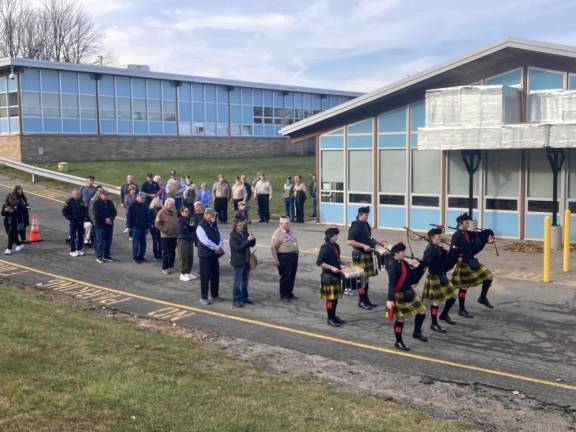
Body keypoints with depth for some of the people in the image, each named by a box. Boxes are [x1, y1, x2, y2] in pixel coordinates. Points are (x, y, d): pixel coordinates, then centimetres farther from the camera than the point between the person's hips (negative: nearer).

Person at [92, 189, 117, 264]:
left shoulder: (110, 203, 9)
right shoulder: (96, 203, -8)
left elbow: (114, 212, 6)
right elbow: (96, 214, -15)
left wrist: (110, 218, -13)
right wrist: (105, 219, -19)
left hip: (109, 225, 6)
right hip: (100, 225, -6)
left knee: (108, 241, 10)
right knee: (100, 241, -2)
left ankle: (106, 255, 22)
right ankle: (99, 257, 5)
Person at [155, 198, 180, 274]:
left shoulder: (174, 212, 11)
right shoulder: (162, 213, -11)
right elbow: (157, 223, -13)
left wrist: (178, 231, 13)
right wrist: (164, 229, -16)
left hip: (174, 236, 7)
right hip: (166, 236, -7)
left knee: (172, 252, 13)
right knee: (166, 253, -2)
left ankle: (171, 266, 23)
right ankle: (165, 268, 5)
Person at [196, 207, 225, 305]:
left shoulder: (215, 226, 11)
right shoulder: (201, 227, -13)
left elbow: (221, 237, 6)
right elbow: (205, 241, -23)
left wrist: (220, 248, -12)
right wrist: (217, 248, -18)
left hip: (215, 254, 7)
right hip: (205, 255, -7)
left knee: (215, 275, 13)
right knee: (205, 277, -2)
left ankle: (215, 294, 27)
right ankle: (203, 297, 7)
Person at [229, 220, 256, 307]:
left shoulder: (245, 233, 5)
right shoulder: (233, 237, -13)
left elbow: (252, 245, 10)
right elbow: (238, 248, -23)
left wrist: (253, 239, -12)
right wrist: (248, 240, -26)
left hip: (246, 261, 7)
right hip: (238, 262, -7)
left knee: (245, 281, 16)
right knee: (238, 282, -2)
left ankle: (244, 297, 28)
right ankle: (236, 301, 4)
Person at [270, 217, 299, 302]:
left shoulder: (290, 231, 11)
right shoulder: (278, 233, -14)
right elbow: (273, 247, -15)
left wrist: (296, 253, 16)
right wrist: (276, 260, -15)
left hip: (294, 256, 8)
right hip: (284, 257, -8)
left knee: (292, 276, 14)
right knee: (285, 277, -1)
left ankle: (290, 293, 27)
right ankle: (283, 295, 12)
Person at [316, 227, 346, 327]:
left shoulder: (336, 246, 9)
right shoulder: (325, 248, -17)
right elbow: (319, 262, -21)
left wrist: (341, 263, 9)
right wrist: (331, 267, -26)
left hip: (336, 275, 8)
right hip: (328, 276, -8)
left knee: (336, 297, 15)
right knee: (330, 298, -2)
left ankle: (334, 316, 27)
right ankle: (330, 319, 8)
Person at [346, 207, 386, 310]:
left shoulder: (366, 224, 12)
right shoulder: (355, 226, -15)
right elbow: (350, 241, -22)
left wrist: (378, 242, 12)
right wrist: (363, 246, -26)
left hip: (368, 254, 9)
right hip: (360, 255, -9)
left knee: (367, 278, 14)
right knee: (363, 279, -4)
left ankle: (366, 300, 23)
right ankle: (361, 302, 6)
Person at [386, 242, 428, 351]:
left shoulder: (403, 263, 5)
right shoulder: (392, 265, -21)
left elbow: (412, 277, 14)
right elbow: (391, 284, -28)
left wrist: (420, 267, 3)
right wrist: (390, 300, -33)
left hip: (408, 293, 9)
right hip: (399, 296, -9)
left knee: (422, 311, 13)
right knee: (400, 318, 2)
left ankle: (417, 333, 35)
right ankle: (398, 342, 18)